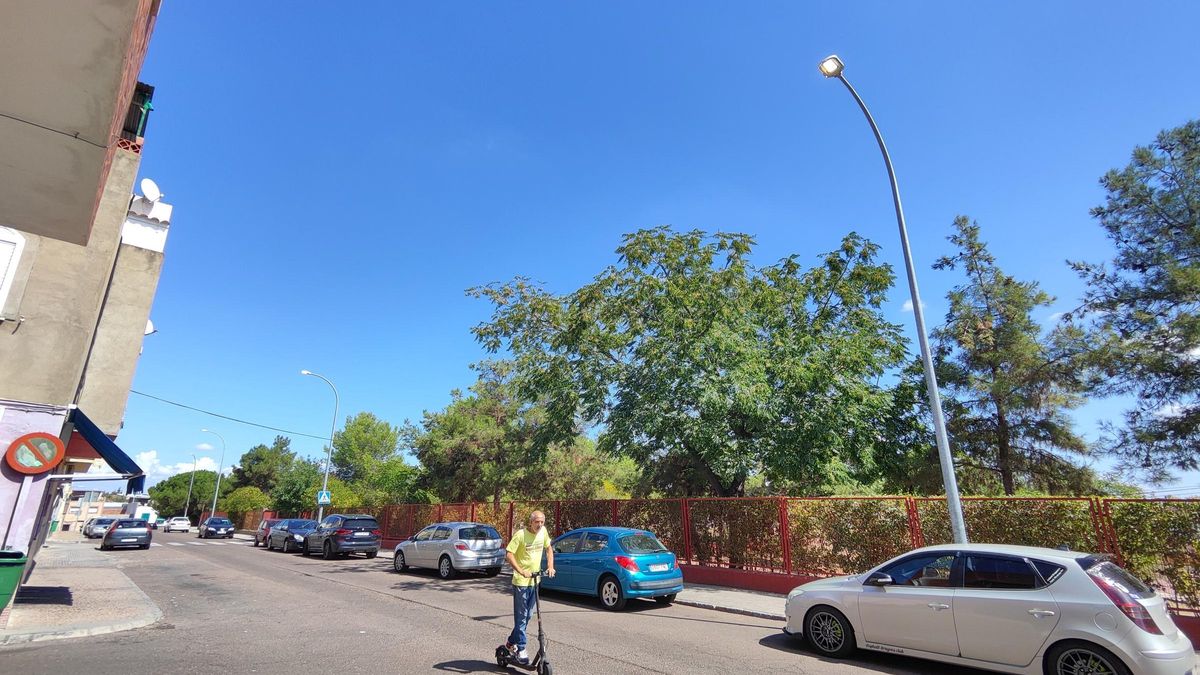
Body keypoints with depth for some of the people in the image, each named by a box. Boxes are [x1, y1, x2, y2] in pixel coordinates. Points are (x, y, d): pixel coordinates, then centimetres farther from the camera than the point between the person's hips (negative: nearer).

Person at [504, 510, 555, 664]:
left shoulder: (543, 531, -1)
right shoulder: (521, 534, -19)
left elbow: (548, 548, 14)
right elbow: (509, 555, -20)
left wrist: (550, 566, 2)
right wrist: (521, 571, -28)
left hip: (535, 580, 6)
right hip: (521, 582, -6)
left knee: (528, 615, 16)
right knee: (521, 617, 0)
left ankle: (512, 642, 33)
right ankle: (521, 650, 12)